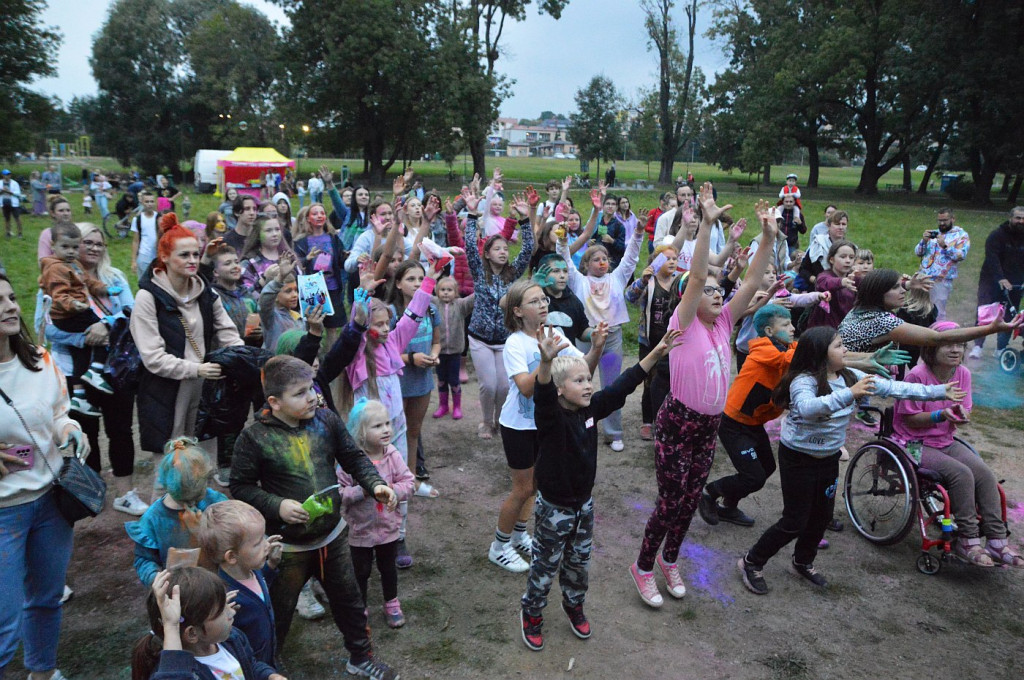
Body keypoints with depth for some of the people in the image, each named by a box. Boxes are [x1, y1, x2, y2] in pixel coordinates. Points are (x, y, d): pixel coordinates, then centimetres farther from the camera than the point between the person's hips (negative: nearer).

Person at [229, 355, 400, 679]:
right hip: (288, 544, -4)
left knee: (348, 599, 21)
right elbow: (241, 486, -10)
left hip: (332, 535, 4)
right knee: (278, 611, 15)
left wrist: (375, 484, -13)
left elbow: (354, 458, 2)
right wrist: (276, 506, -23)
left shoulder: (326, 420, -7)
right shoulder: (254, 437, -17)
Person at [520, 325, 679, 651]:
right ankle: (532, 614, 36)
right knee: (545, 565, 12)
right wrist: (547, 361, -68)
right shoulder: (551, 416, -26)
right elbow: (542, 394, -47)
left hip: (584, 503, 6)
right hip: (553, 508, -6)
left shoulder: (592, 407, -7)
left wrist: (657, 353, -9)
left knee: (579, 562, 23)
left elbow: (624, 384, -5)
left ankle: (574, 606, 49)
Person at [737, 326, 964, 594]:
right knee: (795, 522, -2)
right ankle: (752, 562, 15)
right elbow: (807, 408, -46)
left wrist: (938, 391, 2)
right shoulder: (804, 381, -24)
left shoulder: (850, 377, -2)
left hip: (829, 459, 7)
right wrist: (849, 394, -55)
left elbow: (892, 387, 2)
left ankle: (803, 562, 41)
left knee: (822, 515, 18)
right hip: (799, 459, -7)